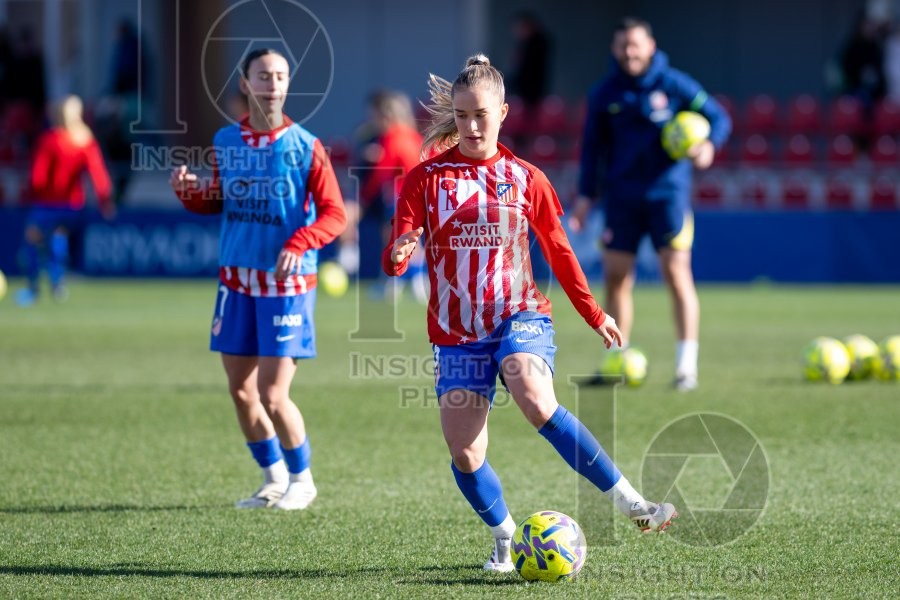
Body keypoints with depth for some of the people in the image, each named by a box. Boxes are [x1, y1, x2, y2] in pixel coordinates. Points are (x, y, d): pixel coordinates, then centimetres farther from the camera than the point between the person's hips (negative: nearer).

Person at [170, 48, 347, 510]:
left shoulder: (306, 147, -8)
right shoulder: (226, 141, 5)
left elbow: (334, 214, -8)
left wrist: (299, 244, -24)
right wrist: (189, 193, -3)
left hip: (286, 283, -5)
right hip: (236, 280, 5)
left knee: (272, 396, -8)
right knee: (240, 391, 7)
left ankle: (302, 480, 14)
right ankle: (273, 480, 25)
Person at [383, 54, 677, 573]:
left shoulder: (524, 179, 4)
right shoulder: (426, 178, 2)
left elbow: (558, 250, 16)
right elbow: (396, 256, -4)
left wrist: (594, 315, 20)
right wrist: (398, 255, -29)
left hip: (520, 316, -2)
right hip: (456, 331, 2)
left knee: (537, 401, -31)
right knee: (464, 453, -7)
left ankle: (629, 501, -28)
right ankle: (505, 539, 20)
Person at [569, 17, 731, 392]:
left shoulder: (674, 85, -2)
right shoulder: (605, 94, 6)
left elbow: (718, 117, 2)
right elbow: (592, 146, 12)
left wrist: (709, 144, -19)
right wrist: (586, 195, 6)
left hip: (667, 193, -3)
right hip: (622, 198, 3)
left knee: (676, 274, -9)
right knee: (616, 277, 2)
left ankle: (687, 364, -6)